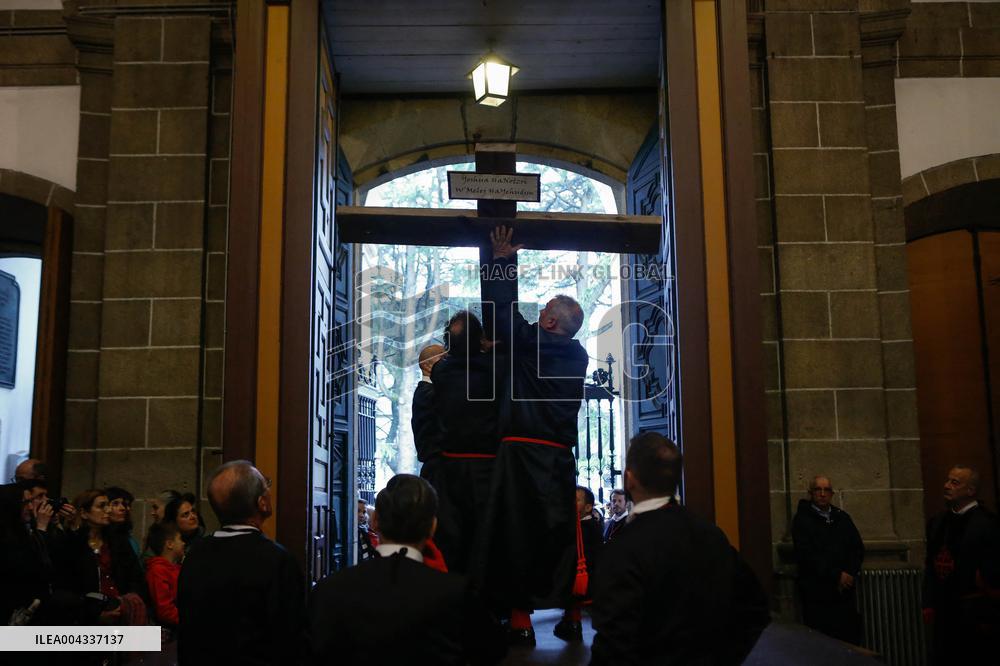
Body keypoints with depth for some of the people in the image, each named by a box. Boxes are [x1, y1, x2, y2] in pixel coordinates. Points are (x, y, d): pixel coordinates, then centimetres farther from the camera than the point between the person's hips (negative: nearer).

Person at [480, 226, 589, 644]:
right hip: (560, 456, 6)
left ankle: (520, 617, -4)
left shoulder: (531, 343, -3)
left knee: (516, 532, -3)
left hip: (521, 452, -5)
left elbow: (501, 310, 3)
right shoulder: (578, 356, 13)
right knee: (560, 533, 9)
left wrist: (501, 260, 14)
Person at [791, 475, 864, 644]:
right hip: (817, 594, -4)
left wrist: (849, 575, -5)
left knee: (851, 641, 1)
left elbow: (858, 549, 11)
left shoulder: (842, 517, 14)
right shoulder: (802, 520, -1)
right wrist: (837, 575, -13)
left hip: (845, 591, 4)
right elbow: (807, 555, -10)